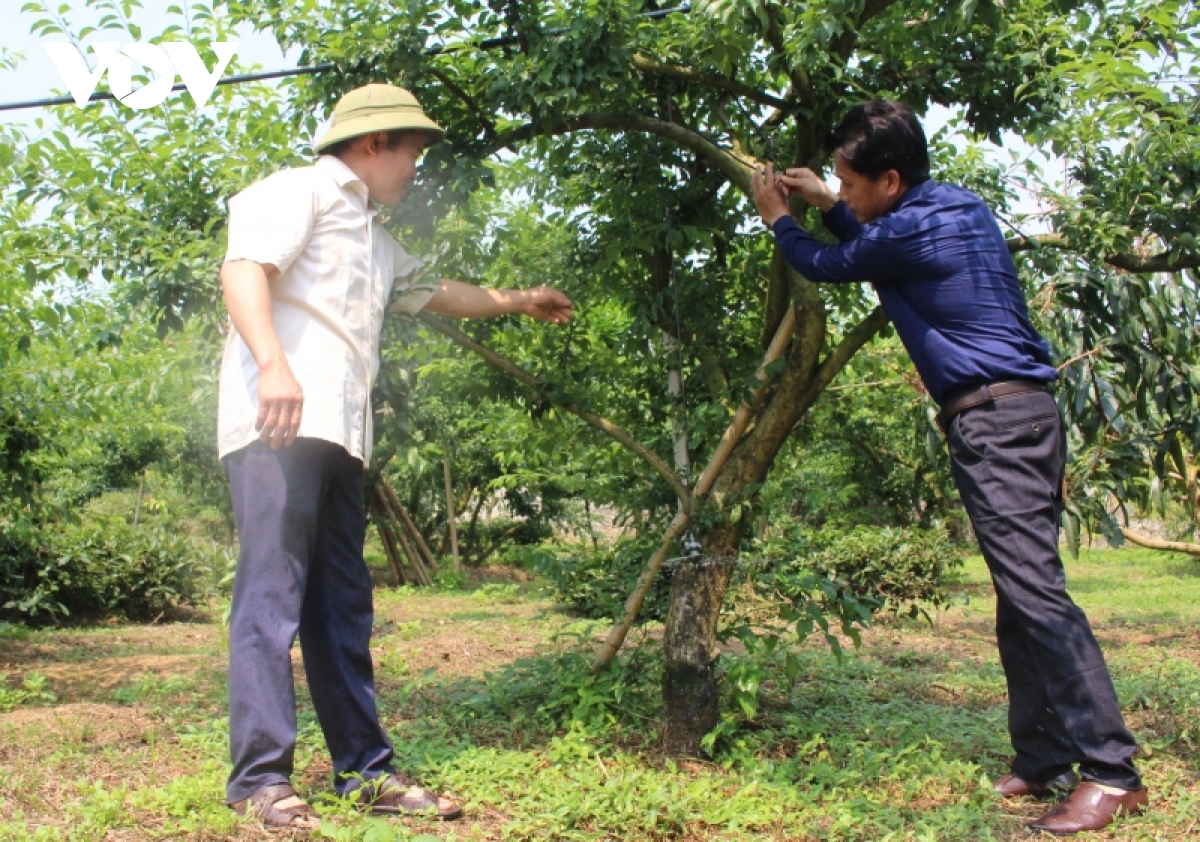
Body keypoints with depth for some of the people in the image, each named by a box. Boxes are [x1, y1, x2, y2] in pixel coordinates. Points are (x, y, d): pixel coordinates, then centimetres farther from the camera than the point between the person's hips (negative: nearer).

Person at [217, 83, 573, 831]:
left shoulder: (373, 235, 30)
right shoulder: (303, 191, 3)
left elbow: (434, 292, 45)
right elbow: (244, 267, -14)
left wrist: (518, 302, 54)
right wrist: (272, 363, -29)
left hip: (339, 434, 9)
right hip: (279, 425, -9)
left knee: (343, 606, 7)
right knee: (272, 593, -12)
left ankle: (365, 770, 12)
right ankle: (261, 777, -10)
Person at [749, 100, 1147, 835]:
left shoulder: (906, 232, -10)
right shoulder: (964, 208, 17)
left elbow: (827, 267, 9)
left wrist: (780, 220, 25)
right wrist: (829, 205, 32)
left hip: (993, 420, -10)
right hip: (1026, 412, 10)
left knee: (1035, 589, -13)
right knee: (1024, 596, 9)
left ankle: (1112, 772, -13)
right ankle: (1045, 761, 13)